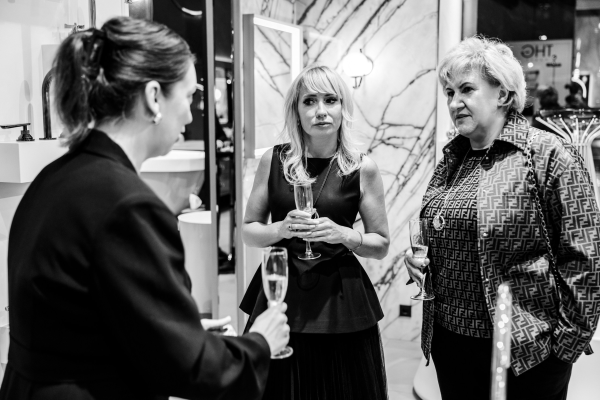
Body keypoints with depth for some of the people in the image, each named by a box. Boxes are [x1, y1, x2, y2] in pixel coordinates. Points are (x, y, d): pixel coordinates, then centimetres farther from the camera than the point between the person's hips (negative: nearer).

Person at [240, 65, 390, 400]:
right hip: (280, 293, 1)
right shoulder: (273, 161, 0)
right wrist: (282, 228, -13)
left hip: (340, 298, -1)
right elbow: (249, 231, 6)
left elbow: (381, 245, 3)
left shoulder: (363, 169, -4)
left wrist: (344, 235, -16)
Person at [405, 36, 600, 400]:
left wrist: (569, 340, -11)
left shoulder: (549, 155, -12)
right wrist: (418, 256, 2)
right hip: (449, 340, 6)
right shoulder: (451, 159, 8)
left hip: (526, 349, -6)